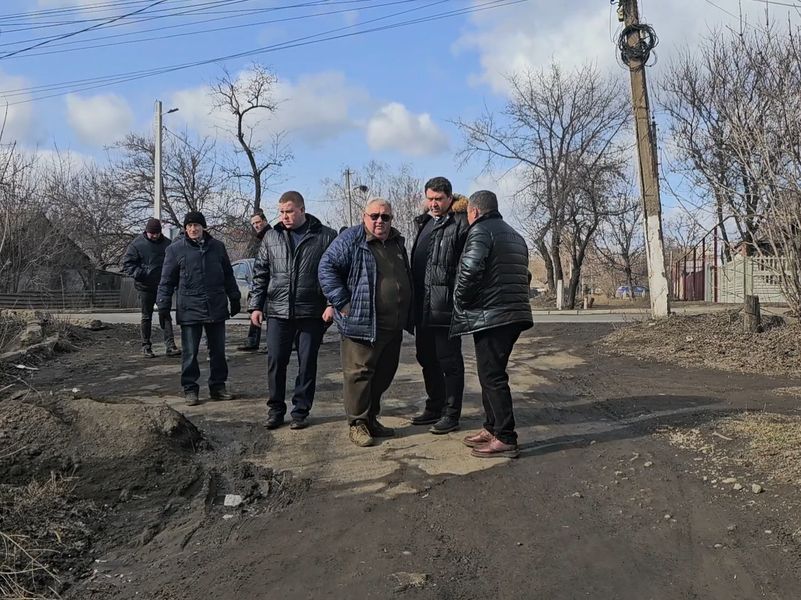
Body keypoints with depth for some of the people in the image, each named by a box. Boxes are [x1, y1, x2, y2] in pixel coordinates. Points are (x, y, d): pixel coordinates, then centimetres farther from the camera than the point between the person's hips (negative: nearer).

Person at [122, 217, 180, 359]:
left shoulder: (166, 243, 4)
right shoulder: (137, 244, -5)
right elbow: (127, 263, -3)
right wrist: (138, 273, -18)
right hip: (145, 287, -2)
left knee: (166, 315, -1)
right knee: (146, 317, 7)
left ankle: (170, 345, -2)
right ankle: (146, 346, 15)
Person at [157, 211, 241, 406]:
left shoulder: (217, 247, 8)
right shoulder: (176, 249, 0)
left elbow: (228, 276, 16)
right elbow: (167, 280, 2)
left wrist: (234, 299, 15)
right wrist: (163, 306, -2)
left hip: (216, 308, 3)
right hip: (189, 309, -3)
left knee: (218, 350, 10)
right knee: (190, 353, 2)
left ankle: (218, 386, 21)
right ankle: (190, 389, 14)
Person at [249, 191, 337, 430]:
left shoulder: (326, 237, -1)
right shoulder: (272, 237, 9)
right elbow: (260, 274, 12)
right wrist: (256, 305, 6)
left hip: (312, 313, -2)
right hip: (278, 312, 2)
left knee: (307, 363, 6)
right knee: (275, 362, 5)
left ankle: (301, 411, 18)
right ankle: (275, 410, 19)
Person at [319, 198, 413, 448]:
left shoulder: (397, 242, 15)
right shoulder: (350, 240, -8)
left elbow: (407, 276, 27)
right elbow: (327, 268, -12)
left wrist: (408, 317, 20)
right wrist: (343, 304, -16)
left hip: (394, 326, 8)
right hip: (362, 324, -7)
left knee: (384, 373, 14)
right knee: (359, 373, -3)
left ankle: (372, 419, 27)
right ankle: (357, 424, 9)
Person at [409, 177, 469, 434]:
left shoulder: (459, 223, -8)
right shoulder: (424, 223, 17)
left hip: (444, 305, -8)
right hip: (422, 306, 9)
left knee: (449, 360, 0)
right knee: (426, 358, 16)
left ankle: (451, 414, 10)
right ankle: (434, 407, 30)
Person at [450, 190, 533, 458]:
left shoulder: (481, 230, -8)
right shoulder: (515, 235, 22)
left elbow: (470, 270, -22)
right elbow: (524, 276, 25)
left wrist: (462, 300, -8)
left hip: (490, 316, -9)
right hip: (514, 314, 9)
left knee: (492, 377, -5)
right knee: (492, 374, 18)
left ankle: (506, 439, -2)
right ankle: (492, 428, 26)